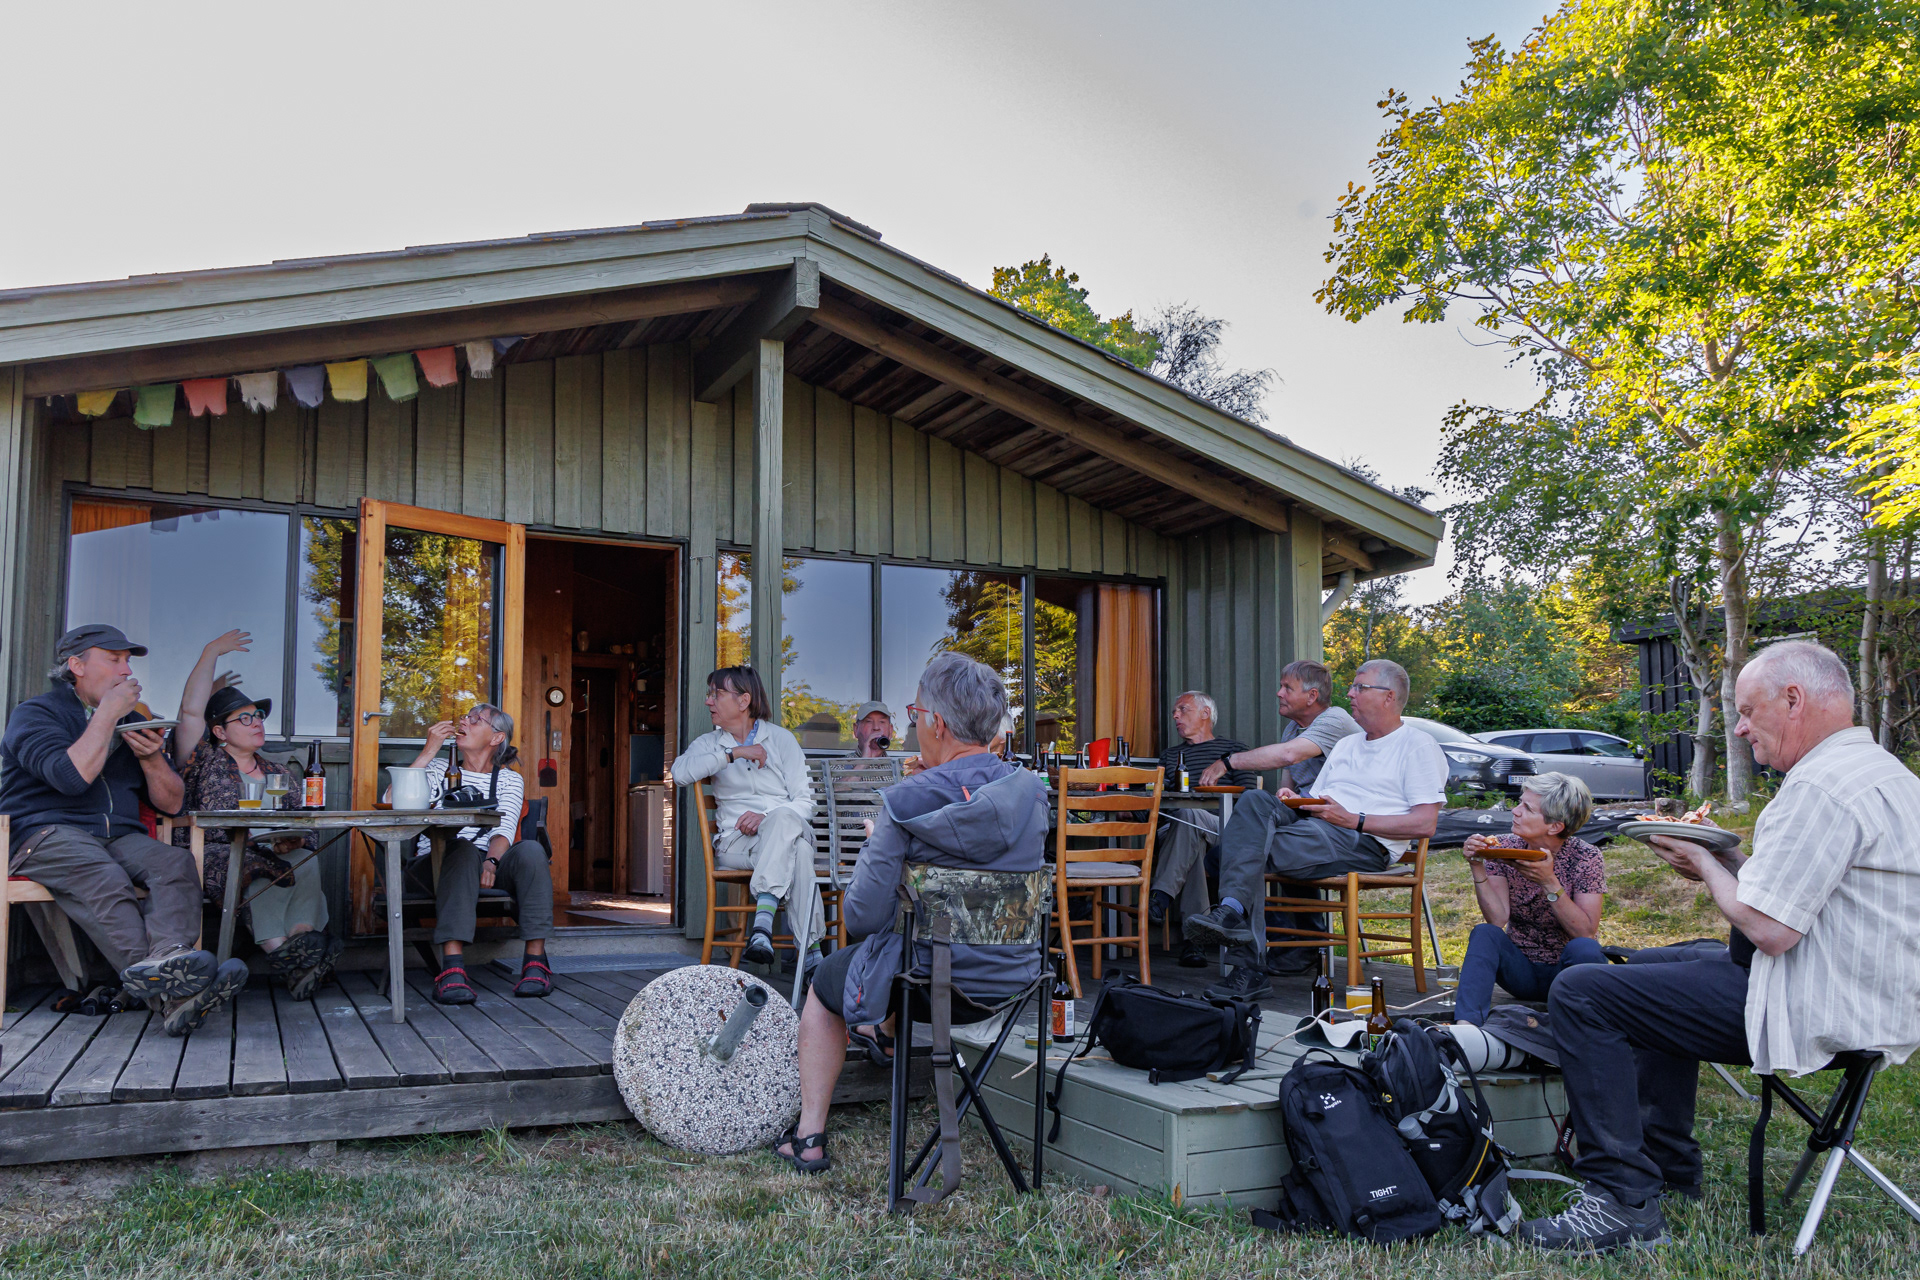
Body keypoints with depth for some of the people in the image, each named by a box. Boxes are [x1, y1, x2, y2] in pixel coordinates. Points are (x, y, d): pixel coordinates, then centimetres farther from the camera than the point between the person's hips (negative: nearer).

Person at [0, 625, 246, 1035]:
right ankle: (169, 995, -56)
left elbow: (172, 803, 20)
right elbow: (72, 777, -18)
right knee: (105, 880, -37)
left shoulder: (135, 721, 23)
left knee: (176, 863, -27)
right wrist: (107, 713, -9)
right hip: (48, 835, -6)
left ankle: (164, 962, -54)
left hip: (121, 837, 6)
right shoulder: (35, 714, 5)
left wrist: (152, 759, 1)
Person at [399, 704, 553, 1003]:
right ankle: (452, 969, -47)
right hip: (436, 867, -1)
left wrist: (491, 861, -26)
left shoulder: (509, 779, 14)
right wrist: (429, 751, -8)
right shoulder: (439, 770, 13)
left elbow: (505, 829, -4)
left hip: (485, 866, 1)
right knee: (463, 850, -35)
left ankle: (535, 960, -32)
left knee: (531, 849, -28)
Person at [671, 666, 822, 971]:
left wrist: (765, 817, -15)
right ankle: (811, 951, -43)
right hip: (736, 841, 0)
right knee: (797, 853, -37)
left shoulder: (781, 739, 13)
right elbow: (680, 772, -7)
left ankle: (763, 920, -50)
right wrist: (734, 753, -13)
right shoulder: (709, 744, 18)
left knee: (784, 817, -40)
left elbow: (805, 801, 4)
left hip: (790, 830, 0)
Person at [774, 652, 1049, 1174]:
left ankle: (810, 1137, 30)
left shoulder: (908, 803, -23)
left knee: (825, 984, 26)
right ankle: (884, 1031, 59)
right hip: (1017, 978, 6)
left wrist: (875, 845, 2)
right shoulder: (1031, 793, -7)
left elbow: (862, 916, -18)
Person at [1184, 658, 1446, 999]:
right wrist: (1296, 801, 0)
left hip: (1363, 843, -7)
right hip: (1314, 831, 7)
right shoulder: (1346, 744, 32)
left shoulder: (1419, 747, 7)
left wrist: (1353, 820, -12)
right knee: (1255, 801, -26)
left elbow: (1425, 824, -6)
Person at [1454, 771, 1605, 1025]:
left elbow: (1586, 932, -21)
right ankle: (1465, 1024, -42)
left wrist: (1549, 883, -30)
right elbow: (1497, 920, -15)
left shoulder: (1586, 858, -12)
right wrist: (1477, 868, -25)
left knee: (1582, 948, -34)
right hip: (1521, 970, 2)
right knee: (1484, 933, -27)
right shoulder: (1503, 849, -6)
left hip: (1568, 968, -2)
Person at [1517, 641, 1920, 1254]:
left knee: (1580, 993, -12)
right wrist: (1730, 863, 9)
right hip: (1870, 994, 11)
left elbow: (1768, 928, -25)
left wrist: (1707, 863, -7)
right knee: (1658, 966, 30)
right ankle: (1668, 1165, 31)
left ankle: (1623, 1198, -12)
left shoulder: (1819, 785, -21)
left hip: (1820, 1013, -11)